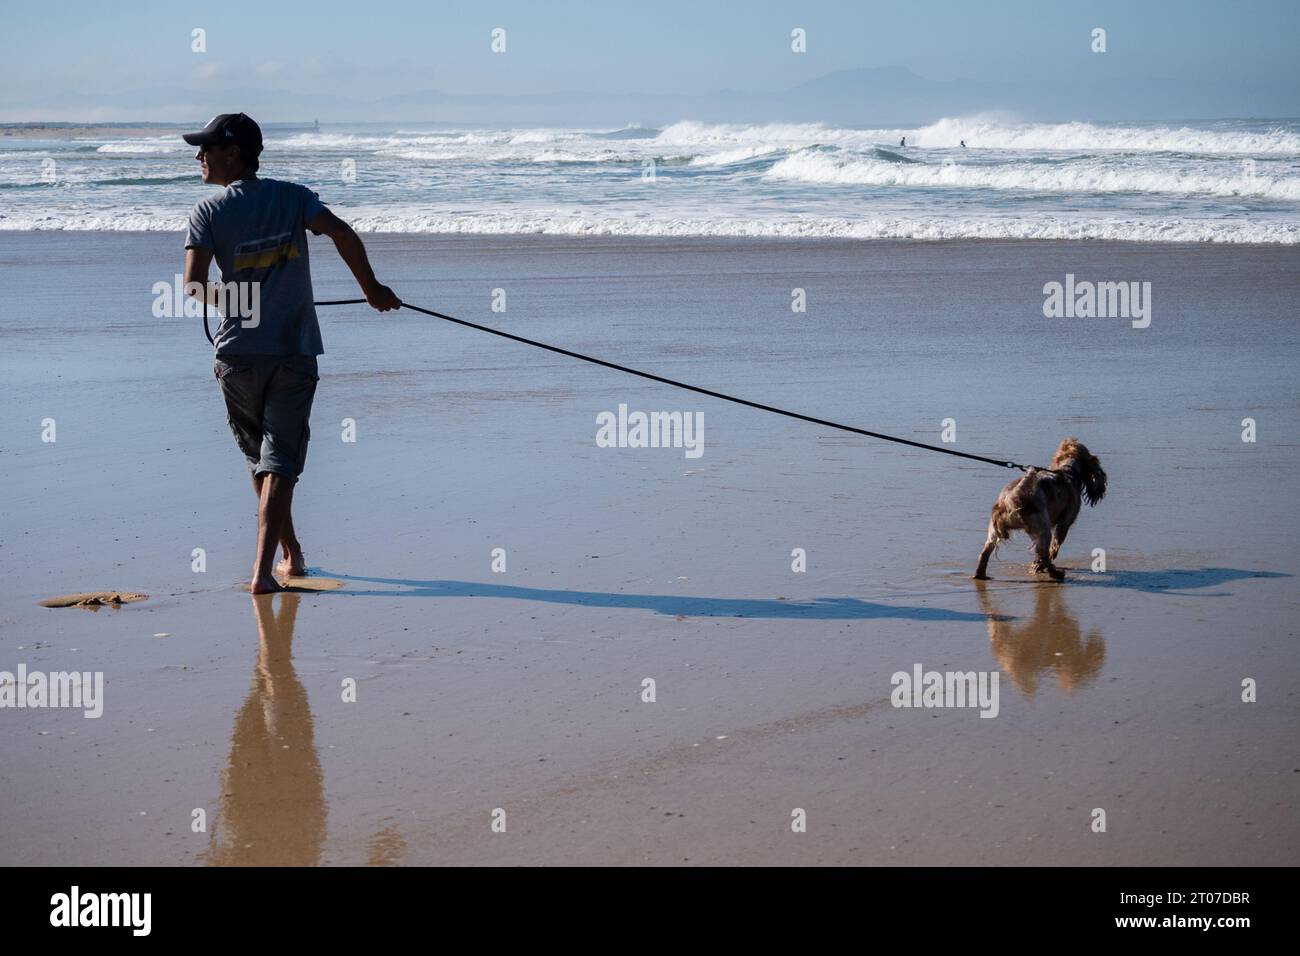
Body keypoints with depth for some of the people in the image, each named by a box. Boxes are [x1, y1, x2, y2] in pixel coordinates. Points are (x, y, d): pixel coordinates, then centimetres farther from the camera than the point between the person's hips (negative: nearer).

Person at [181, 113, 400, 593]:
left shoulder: (209, 211, -4)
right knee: (280, 462, -1)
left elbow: (194, 284, -13)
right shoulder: (293, 197, 2)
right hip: (295, 352, 1)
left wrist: (229, 299, 8)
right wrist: (372, 289, -2)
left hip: (238, 354, -1)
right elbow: (344, 235, -13)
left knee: (259, 457, 19)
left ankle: (291, 554, 30)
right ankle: (263, 570, -14)